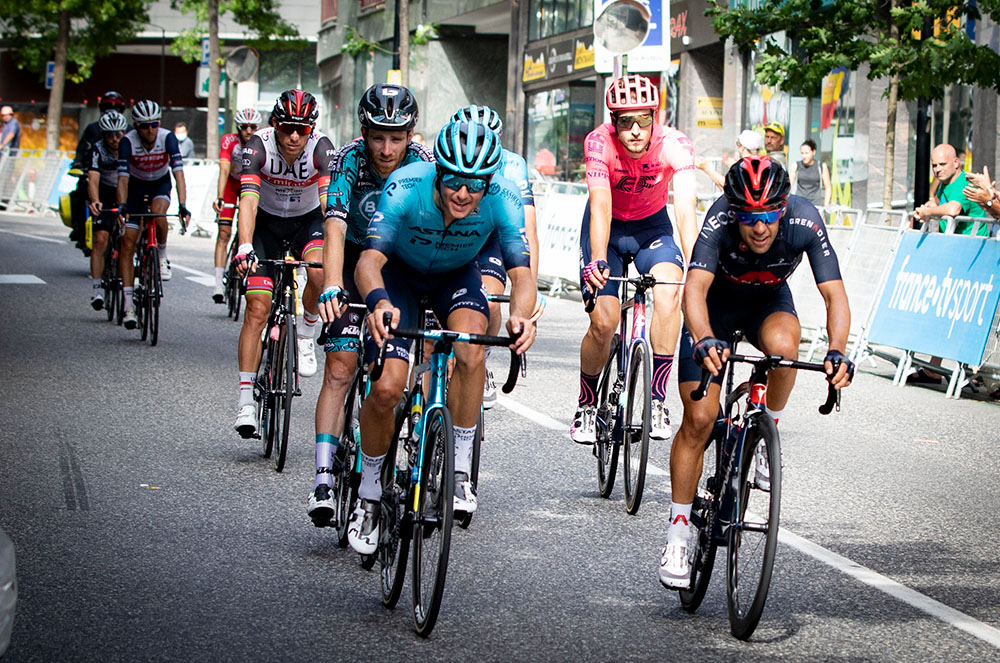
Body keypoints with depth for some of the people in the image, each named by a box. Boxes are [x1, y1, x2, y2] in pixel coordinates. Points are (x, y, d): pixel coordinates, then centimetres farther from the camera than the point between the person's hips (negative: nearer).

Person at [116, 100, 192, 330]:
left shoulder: (167, 138, -26)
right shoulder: (128, 141, -26)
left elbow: (178, 173, -33)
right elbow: (123, 177, -32)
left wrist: (182, 206, -45)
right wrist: (122, 205, -48)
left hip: (161, 184, 0)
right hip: (137, 185, 0)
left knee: (157, 212, -36)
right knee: (127, 242, -10)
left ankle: (163, 257, -7)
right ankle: (128, 305, -8)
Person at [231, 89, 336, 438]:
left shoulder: (321, 148, -26)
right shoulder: (258, 146, -27)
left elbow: (330, 202, -34)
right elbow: (248, 201, -36)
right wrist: (245, 248, -52)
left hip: (308, 218, 0)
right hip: (267, 219, 0)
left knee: (320, 273, -32)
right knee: (257, 307, -11)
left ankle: (305, 335, -1)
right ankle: (246, 402, -8)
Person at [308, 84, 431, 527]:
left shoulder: (426, 165, -23)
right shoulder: (349, 161, -25)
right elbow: (335, 229, -36)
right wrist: (331, 289, -51)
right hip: (357, 260, -2)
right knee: (340, 366, -12)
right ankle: (324, 476, -16)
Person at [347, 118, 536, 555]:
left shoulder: (502, 198, -30)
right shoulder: (405, 187, -35)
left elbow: (521, 271, -33)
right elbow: (370, 259, -42)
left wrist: (521, 314, -56)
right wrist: (379, 302, -64)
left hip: (457, 275, 1)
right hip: (400, 272, -1)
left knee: (470, 348, -30)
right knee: (387, 388, -15)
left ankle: (460, 470, -15)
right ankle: (368, 496, 8)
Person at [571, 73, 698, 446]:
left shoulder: (674, 145, -27)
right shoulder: (600, 143, -28)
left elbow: (686, 210, -37)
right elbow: (600, 206, -38)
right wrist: (596, 261, -54)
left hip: (652, 225, 1)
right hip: (608, 227, -1)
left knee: (669, 291, -28)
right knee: (604, 322, -14)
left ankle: (657, 401, -19)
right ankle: (586, 404, 13)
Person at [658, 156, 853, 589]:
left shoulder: (805, 222, -31)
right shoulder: (720, 219, -35)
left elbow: (835, 294, -33)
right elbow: (695, 289, -45)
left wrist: (837, 351, -51)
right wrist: (705, 342, -64)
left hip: (769, 300, 1)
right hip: (717, 301, -1)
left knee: (782, 345, -36)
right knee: (699, 418, -10)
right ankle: (677, 536, 0)